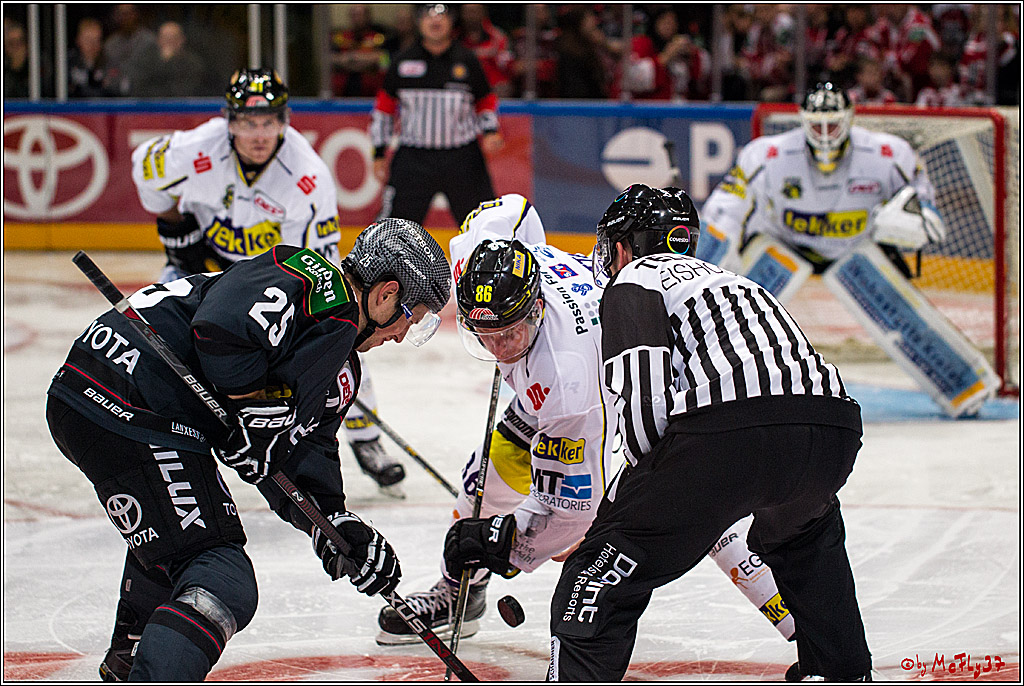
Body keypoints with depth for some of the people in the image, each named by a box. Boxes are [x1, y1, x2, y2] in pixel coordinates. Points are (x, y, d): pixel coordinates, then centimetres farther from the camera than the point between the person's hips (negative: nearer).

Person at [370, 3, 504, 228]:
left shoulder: (466, 60, 4)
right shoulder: (403, 62, 3)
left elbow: (486, 102, 15)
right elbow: (384, 107, 10)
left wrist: (489, 132, -3)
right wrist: (379, 154, 7)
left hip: (462, 158, 0)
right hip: (413, 157, 0)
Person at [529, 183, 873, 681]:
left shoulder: (632, 284, 14)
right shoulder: (730, 280, 38)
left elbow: (642, 400, -3)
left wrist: (648, 474, 16)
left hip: (725, 435, -7)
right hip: (832, 429, 7)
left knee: (601, 574, 3)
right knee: (806, 535, 41)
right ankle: (843, 669, 41)